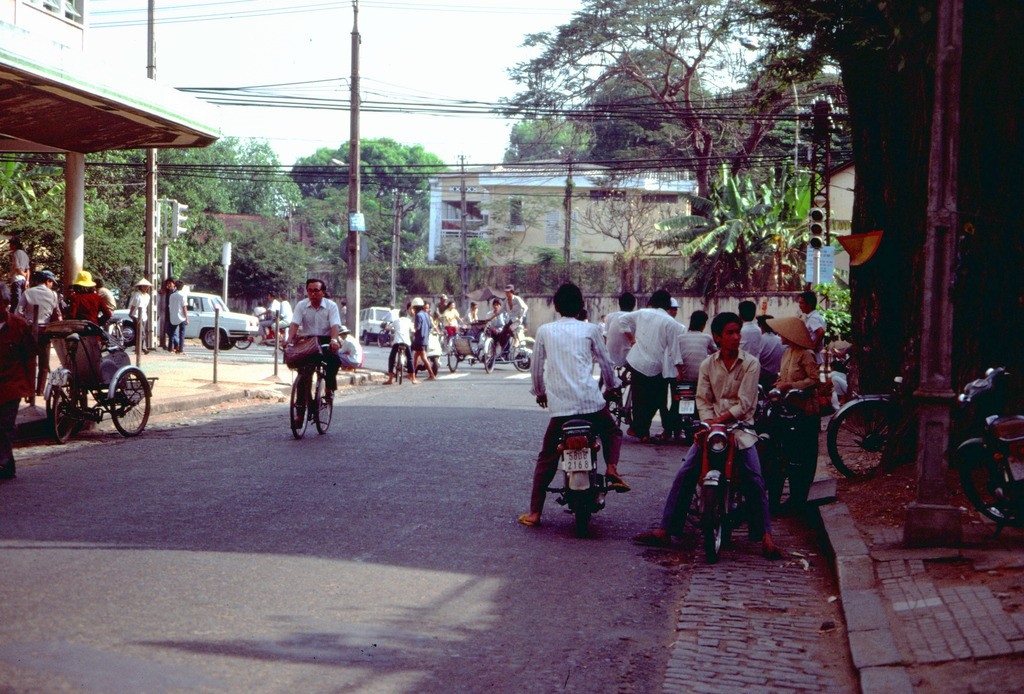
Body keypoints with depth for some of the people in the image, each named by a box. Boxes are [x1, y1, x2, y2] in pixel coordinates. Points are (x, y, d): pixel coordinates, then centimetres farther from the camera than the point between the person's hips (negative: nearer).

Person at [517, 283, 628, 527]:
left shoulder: (544, 331, 10)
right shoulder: (589, 329, 7)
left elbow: (536, 368, 15)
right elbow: (606, 363, 13)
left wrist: (540, 393, 32)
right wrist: (613, 386, 31)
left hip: (560, 405, 1)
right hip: (591, 401, -1)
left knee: (547, 458, 10)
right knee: (612, 432, 27)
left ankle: (534, 512, 3)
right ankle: (611, 467, -1)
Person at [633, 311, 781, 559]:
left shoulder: (750, 363, -1)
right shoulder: (707, 365, 9)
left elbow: (745, 403, -9)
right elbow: (703, 399, 3)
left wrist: (720, 420, -19)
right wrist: (710, 423, -15)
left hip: (740, 427, -2)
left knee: (755, 480, -16)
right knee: (685, 473, -10)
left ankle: (766, 537, -10)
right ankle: (665, 530, -9)